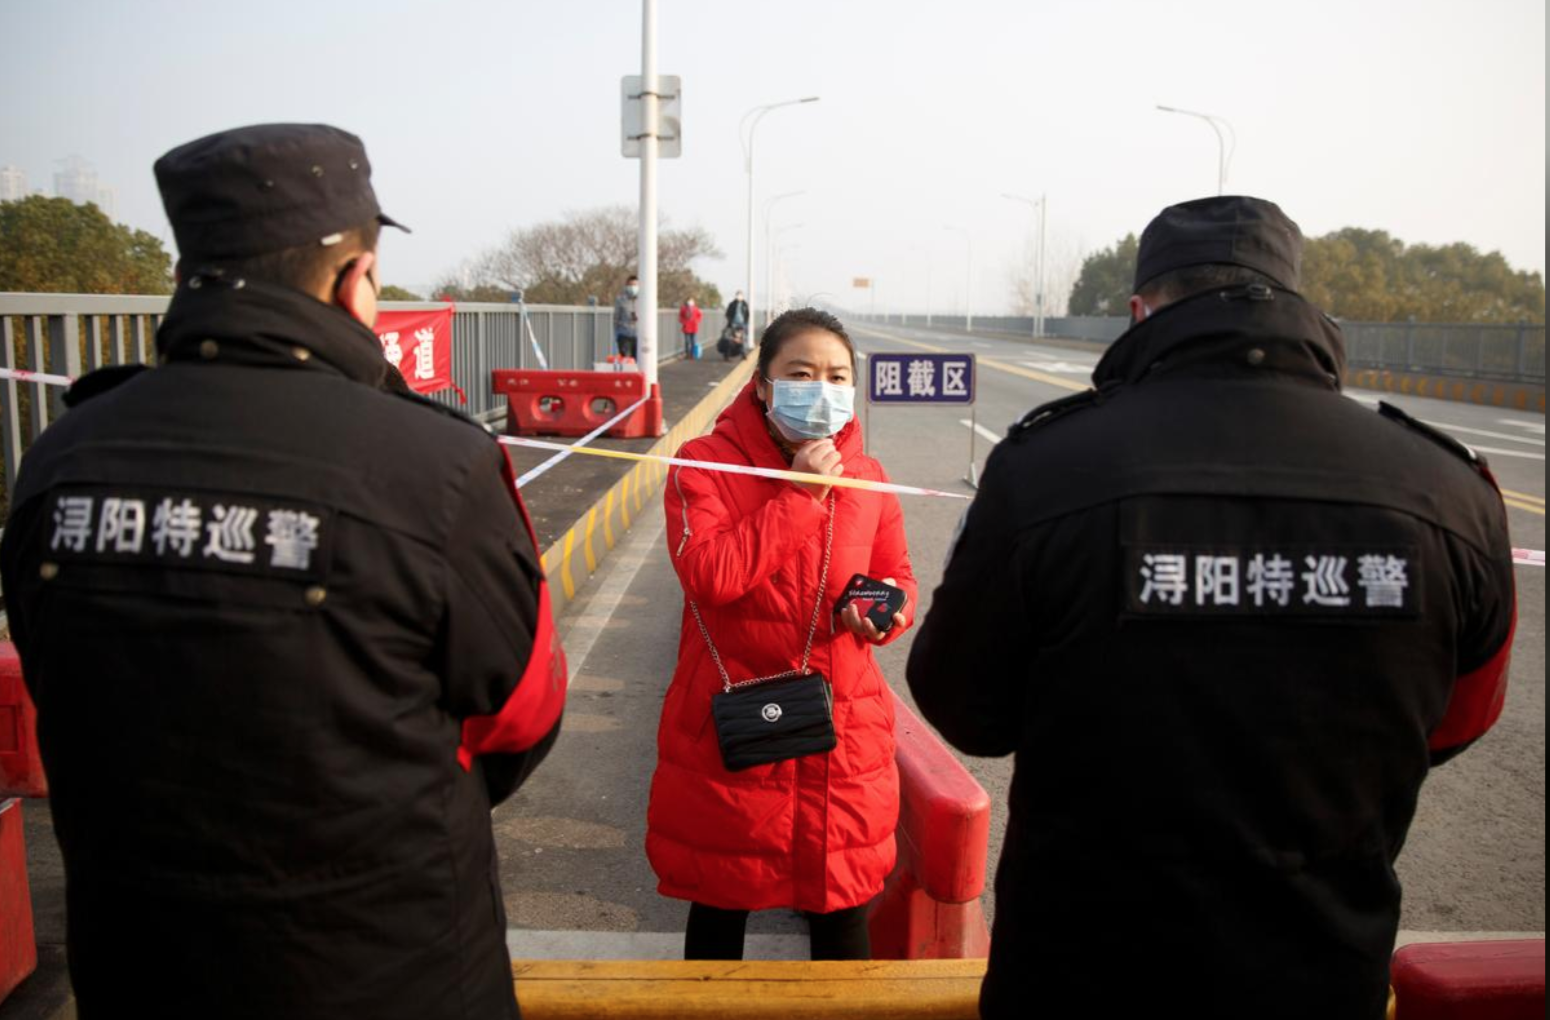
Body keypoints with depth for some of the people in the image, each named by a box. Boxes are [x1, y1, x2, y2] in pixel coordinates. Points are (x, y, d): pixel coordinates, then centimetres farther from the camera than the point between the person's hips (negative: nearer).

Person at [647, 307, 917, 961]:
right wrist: (801, 495, -21)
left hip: (843, 734, 3)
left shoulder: (865, 478, 4)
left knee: (844, 916, 13)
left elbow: (897, 577, 16)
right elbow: (708, 575, -24)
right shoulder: (705, 465, -8)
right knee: (719, 907, 17)